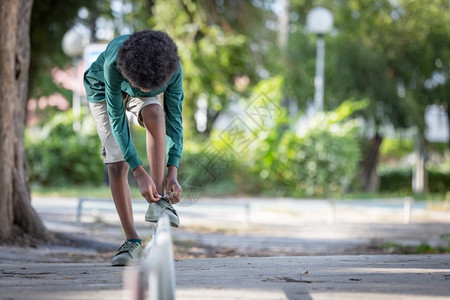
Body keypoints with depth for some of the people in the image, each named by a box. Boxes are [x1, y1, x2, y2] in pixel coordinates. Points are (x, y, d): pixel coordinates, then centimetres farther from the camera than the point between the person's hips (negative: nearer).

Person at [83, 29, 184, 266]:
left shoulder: (173, 69, -34)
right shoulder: (113, 63, -42)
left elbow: (174, 119, -27)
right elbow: (116, 119, -36)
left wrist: (172, 172, -35)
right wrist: (140, 173, -39)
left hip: (136, 96, 2)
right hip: (103, 89, -2)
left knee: (154, 113, -33)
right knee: (116, 164, -14)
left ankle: (158, 201, -29)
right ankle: (132, 240, -1)